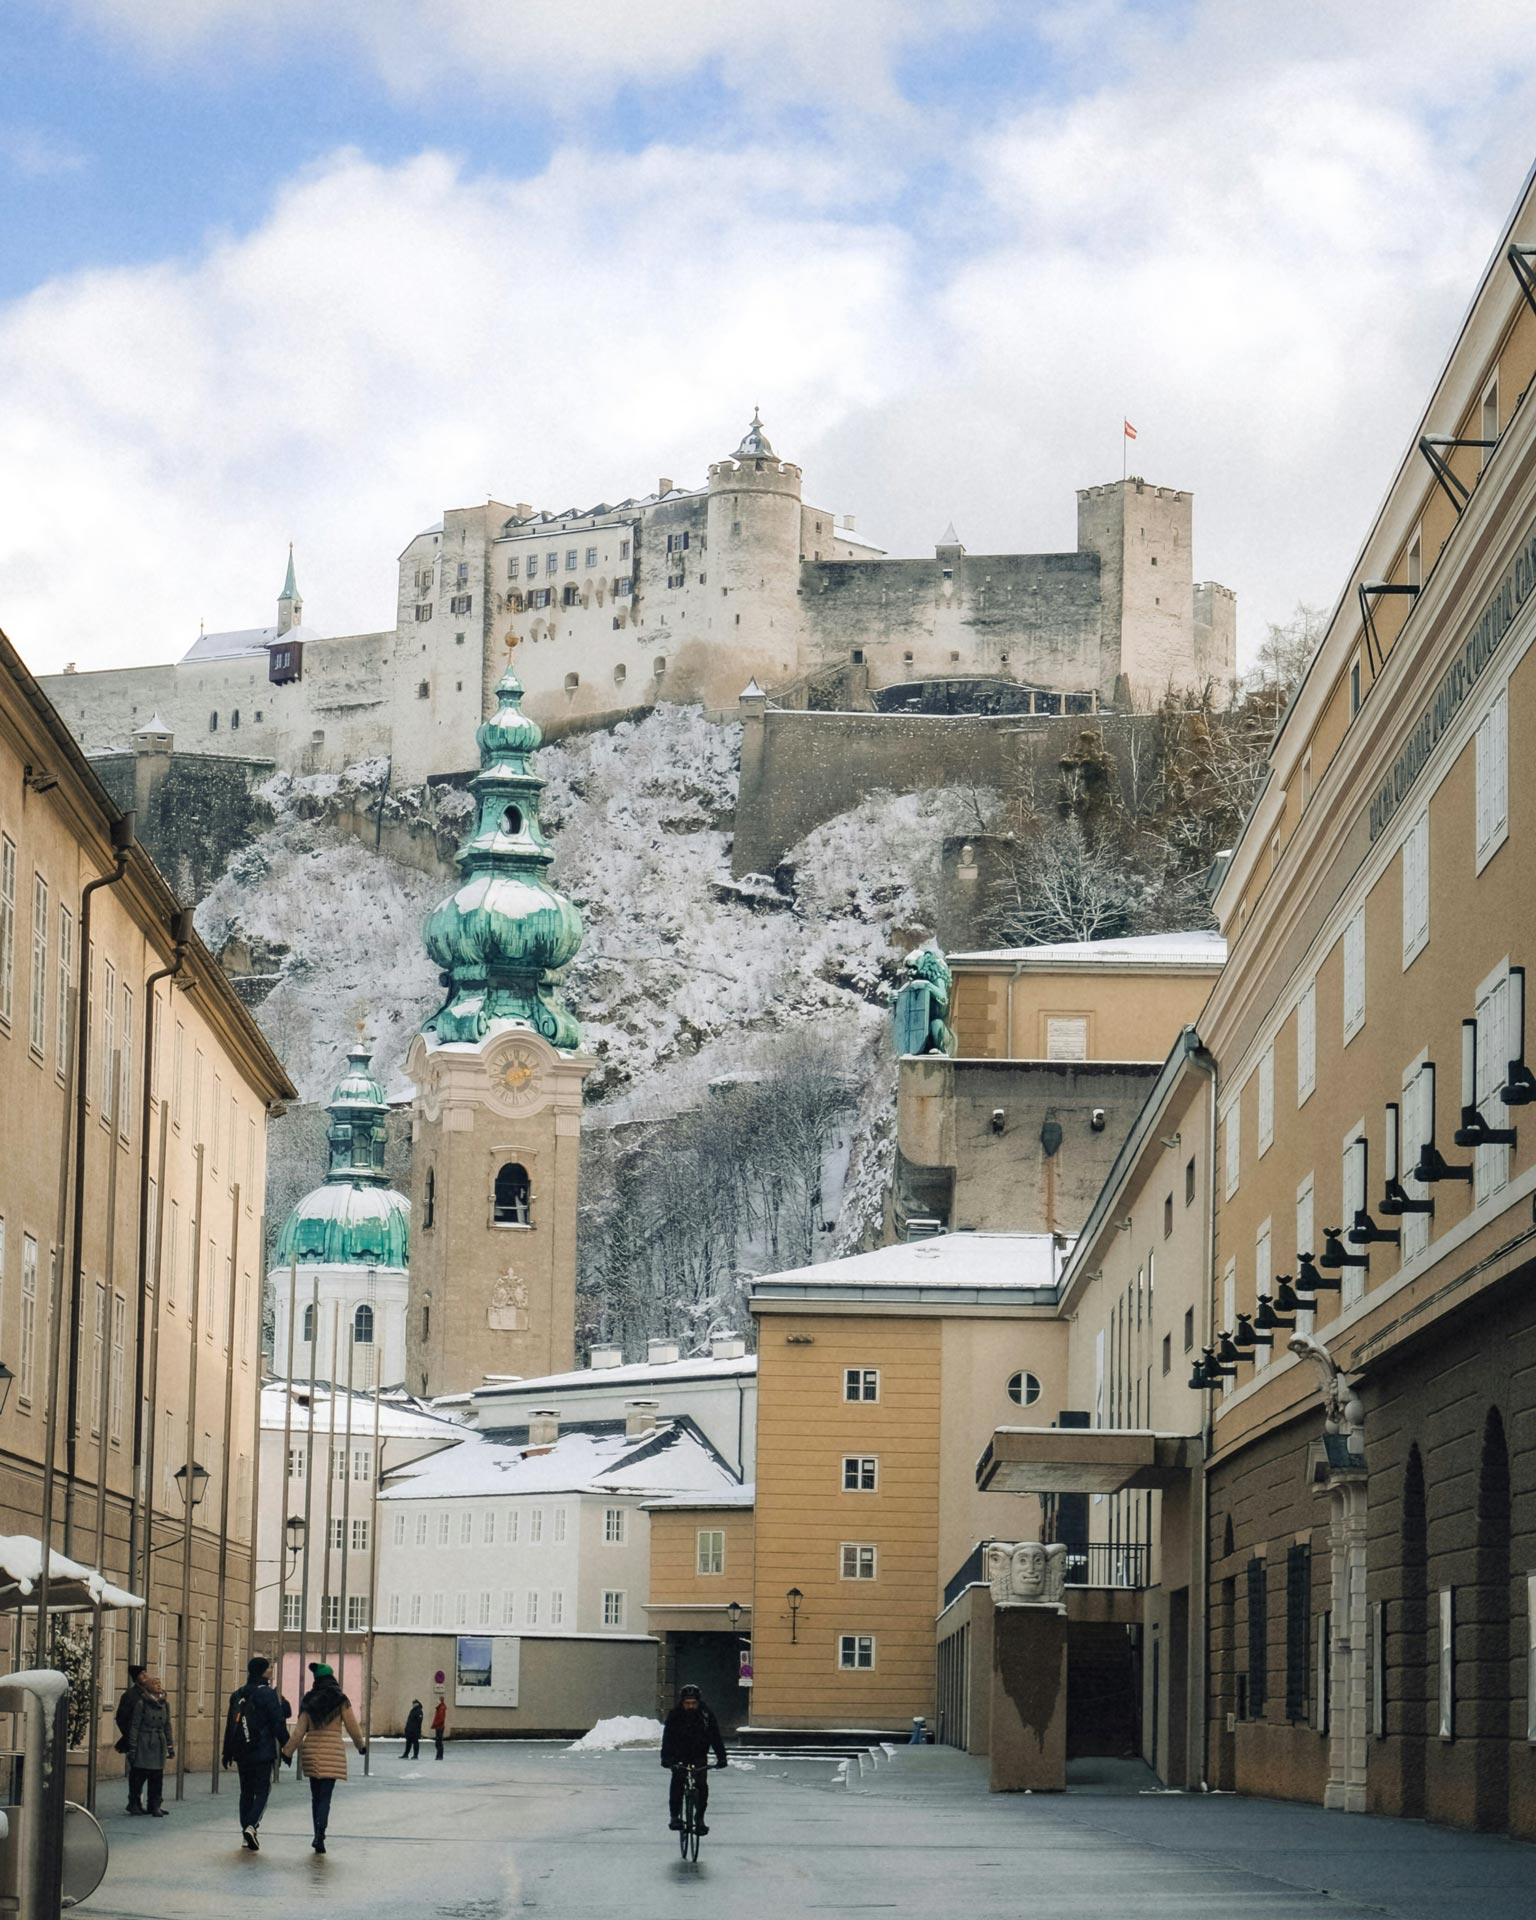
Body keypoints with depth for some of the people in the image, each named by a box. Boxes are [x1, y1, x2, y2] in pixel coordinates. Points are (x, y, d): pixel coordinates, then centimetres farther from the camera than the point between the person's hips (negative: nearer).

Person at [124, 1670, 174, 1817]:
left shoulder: (165, 1703, 10)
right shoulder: (141, 1703, -6)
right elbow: (134, 1726, -6)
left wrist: (170, 1746, 13)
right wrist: (132, 1748, -10)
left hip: (159, 1744, 5)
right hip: (143, 1744, -5)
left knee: (157, 1776, 3)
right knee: (139, 1774, -2)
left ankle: (155, 1805, 9)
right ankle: (134, 1802, 11)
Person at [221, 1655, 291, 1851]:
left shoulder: (237, 1695, 9)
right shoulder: (268, 1694, -10)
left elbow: (230, 1725, 12)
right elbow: (278, 1724, -11)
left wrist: (228, 1752, 17)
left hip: (242, 1753, 5)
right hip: (263, 1752, -5)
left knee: (246, 1791, 13)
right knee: (262, 1791, 0)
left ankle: (246, 1833, 11)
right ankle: (251, 1826, -20)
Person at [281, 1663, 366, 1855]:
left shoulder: (309, 1702, 5)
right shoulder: (340, 1700, -4)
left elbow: (299, 1730, 2)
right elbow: (352, 1726, 0)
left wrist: (288, 1751, 7)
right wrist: (360, 1745, 17)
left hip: (311, 1752, 3)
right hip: (332, 1752, -3)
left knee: (316, 1796, 15)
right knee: (325, 1796, -5)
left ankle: (318, 1835, 17)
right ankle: (320, 1834, -22)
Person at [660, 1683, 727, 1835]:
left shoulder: (707, 1715, -9)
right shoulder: (674, 1716, -11)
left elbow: (716, 1737, -10)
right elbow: (667, 1738, -18)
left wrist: (721, 1758, -21)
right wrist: (666, 1758, -31)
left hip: (699, 1756, 1)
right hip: (679, 1757, -1)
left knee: (702, 1784, -15)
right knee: (677, 1782, -20)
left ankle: (700, 1817, -4)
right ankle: (674, 1816, -12)